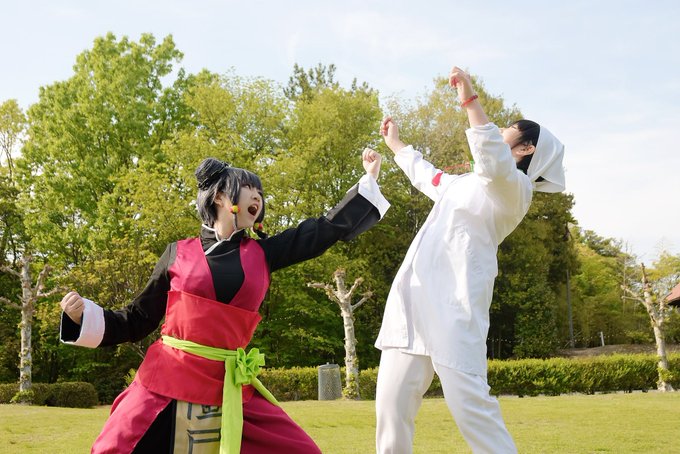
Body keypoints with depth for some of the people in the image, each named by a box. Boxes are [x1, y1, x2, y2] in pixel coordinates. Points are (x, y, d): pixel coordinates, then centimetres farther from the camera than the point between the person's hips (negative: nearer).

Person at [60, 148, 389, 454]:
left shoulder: (262, 253, 9)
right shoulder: (178, 254, 5)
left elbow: (330, 228, 13)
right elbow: (137, 322, 11)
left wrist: (369, 179, 15)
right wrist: (84, 314, -3)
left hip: (231, 389, 2)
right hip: (166, 383, -2)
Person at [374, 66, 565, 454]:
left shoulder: (515, 187, 0)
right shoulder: (464, 183, 27)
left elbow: (495, 164, -25)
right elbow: (425, 175, 47)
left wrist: (471, 101, -22)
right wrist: (394, 143, 57)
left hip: (455, 302, -8)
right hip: (412, 298, 8)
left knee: (470, 403, -18)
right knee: (392, 406, 3)